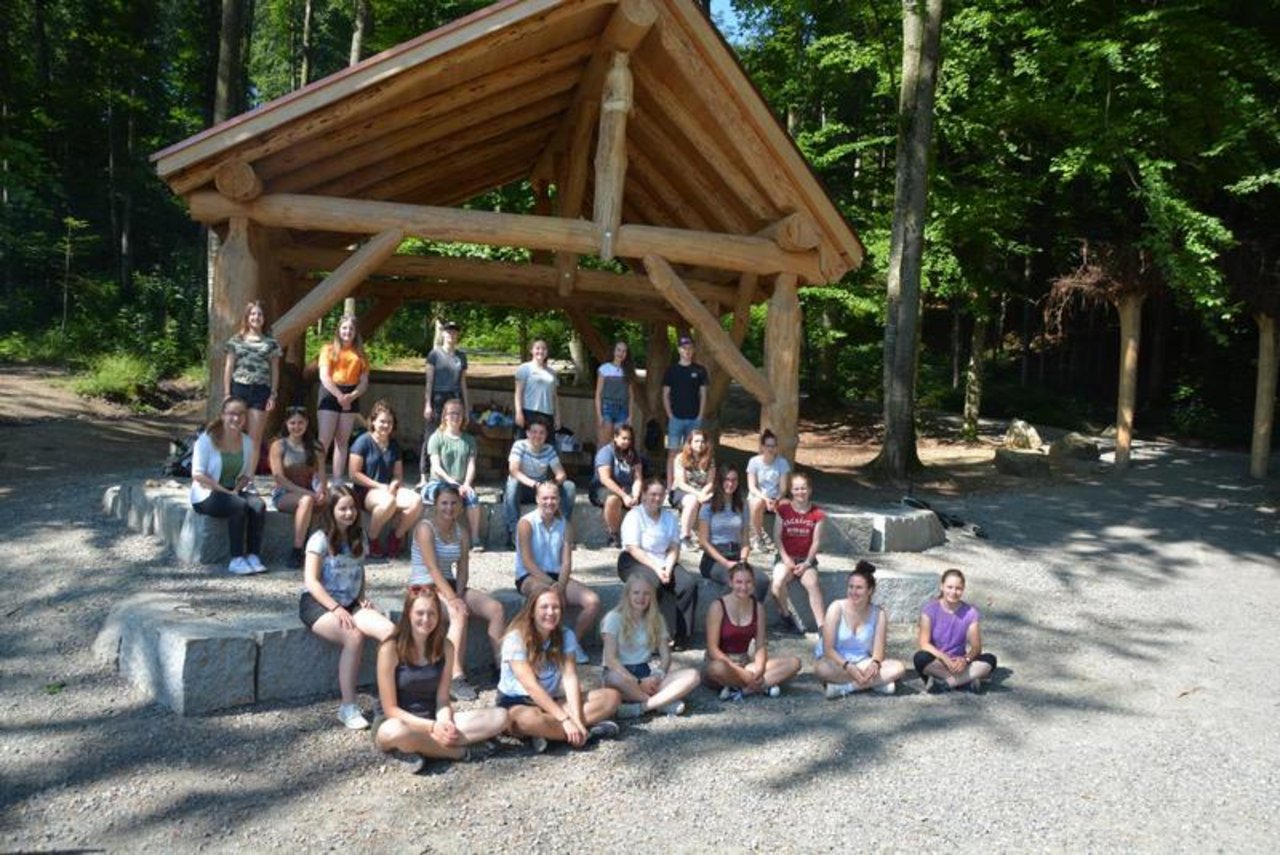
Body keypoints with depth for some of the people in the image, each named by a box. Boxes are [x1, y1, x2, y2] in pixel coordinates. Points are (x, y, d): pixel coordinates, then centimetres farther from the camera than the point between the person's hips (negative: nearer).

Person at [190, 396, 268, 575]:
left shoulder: (247, 442, 5)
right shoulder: (207, 439, -10)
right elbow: (197, 474, -15)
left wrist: (237, 489, -11)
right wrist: (226, 492, -21)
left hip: (233, 491, 5)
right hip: (207, 495, -5)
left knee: (258, 505, -25)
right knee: (240, 506, -32)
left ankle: (253, 556, -22)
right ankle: (236, 559, -24)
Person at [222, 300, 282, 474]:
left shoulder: (271, 343, 9)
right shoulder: (236, 340, 9)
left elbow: (275, 371, 9)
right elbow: (228, 367, 9)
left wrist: (273, 395, 1)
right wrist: (227, 393, 1)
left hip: (261, 390, 0)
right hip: (239, 388, 0)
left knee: (255, 438, 0)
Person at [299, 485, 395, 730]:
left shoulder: (359, 538, 11)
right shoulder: (320, 539, -7)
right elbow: (311, 581, -12)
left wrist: (362, 599, 3)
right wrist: (336, 609, -21)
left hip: (350, 603, 5)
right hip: (318, 603, -5)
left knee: (389, 630, -23)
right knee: (354, 637, -34)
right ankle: (348, 707, -24)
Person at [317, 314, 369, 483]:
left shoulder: (360, 353, 13)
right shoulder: (329, 348, 4)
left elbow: (364, 382, 7)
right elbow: (324, 376, -6)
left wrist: (352, 396, -11)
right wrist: (339, 396, -16)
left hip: (350, 398, 3)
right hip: (330, 394, -3)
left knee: (342, 441, 5)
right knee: (324, 440, -9)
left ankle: (338, 481, 6)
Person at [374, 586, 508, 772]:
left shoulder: (445, 647, 1)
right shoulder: (391, 649, -13)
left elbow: (442, 700, 0)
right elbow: (390, 708, -13)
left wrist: (445, 724, -22)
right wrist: (431, 727, -23)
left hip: (434, 721, 5)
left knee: (499, 717, -15)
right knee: (397, 732, -43)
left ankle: (420, 748, -23)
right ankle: (461, 752, -19)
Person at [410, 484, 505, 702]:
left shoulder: (462, 532, 8)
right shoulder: (425, 528, -12)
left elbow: (463, 570, 3)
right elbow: (433, 568, -20)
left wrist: (458, 595, -15)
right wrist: (453, 599, -26)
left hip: (450, 584, 7)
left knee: (496, 609, -11)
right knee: (459, 614, -34)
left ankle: (500, 665, -3)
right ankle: (456, 678, -33)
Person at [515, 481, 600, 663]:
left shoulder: (565, 525, 8)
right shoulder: (526, 523, -6)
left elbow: (567, 562, 1)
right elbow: (528, 563, -13)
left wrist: (560, 584, -19)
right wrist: (552, 584, -21)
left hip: (557, 576, 5)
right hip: (529, 577, -5)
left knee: (593, 601, -17)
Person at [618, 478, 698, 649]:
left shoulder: (669, 517, 13)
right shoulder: (634, 516, -4)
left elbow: (674, 548, 6)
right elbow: (633, 549, -14)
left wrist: (668, 568, -14)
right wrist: (656, 568, -23)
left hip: (663, 563, 5)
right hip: (635, 562, -5)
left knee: (689, 582, -21)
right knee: (655, 582, -36)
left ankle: (682, 635, -16)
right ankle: (669, 633, -27)